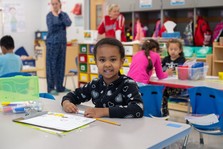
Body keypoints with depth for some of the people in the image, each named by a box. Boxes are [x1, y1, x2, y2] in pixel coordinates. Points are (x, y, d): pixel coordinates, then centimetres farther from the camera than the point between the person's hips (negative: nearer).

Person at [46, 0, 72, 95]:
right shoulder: (49, 15, -1)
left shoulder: (64, 14, 9)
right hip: (52, 43, -4)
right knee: (51, 65, -3)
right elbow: (51, 28, -15)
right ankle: (51, 88, 3)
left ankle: (59, 86, 17)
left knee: (61, 65, 8)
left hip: (62, 42, 4)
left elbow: (68, 23, -11)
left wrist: (60, 13, -10)